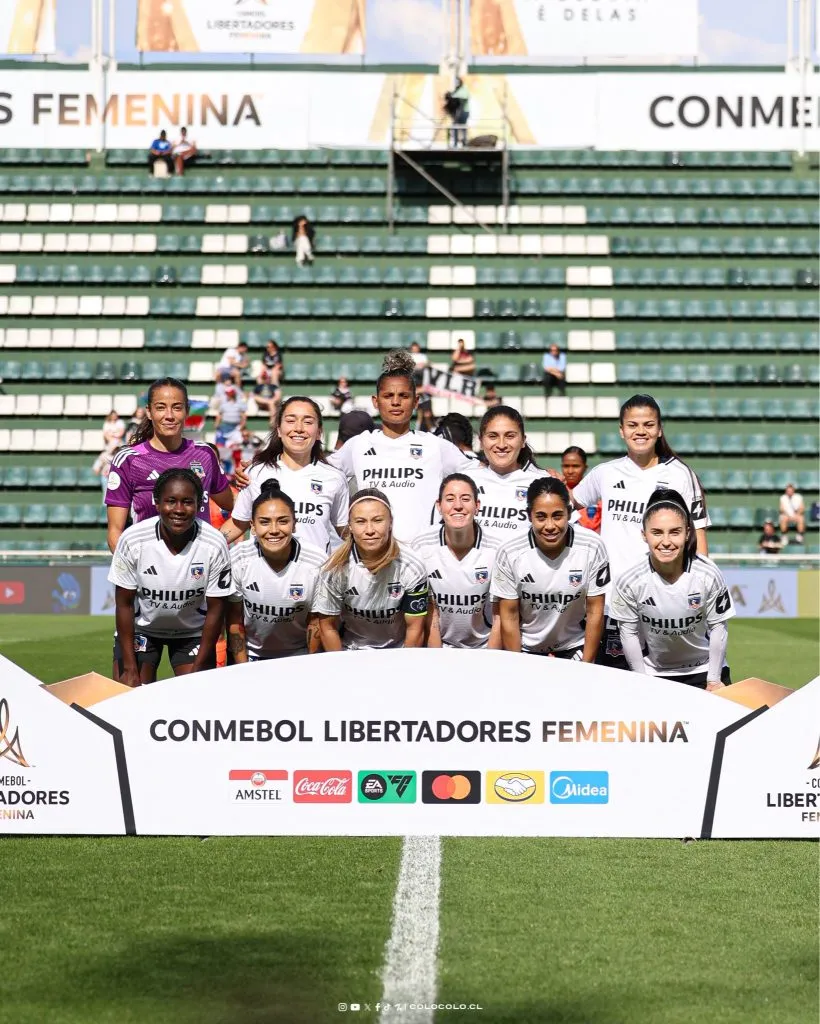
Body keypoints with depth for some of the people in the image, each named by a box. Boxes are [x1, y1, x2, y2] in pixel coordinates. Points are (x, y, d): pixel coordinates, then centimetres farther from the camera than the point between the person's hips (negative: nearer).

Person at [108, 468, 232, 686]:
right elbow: (124, 603, -14)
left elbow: (215, 609, -13)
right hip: (141, 627, 0)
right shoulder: (132, 540, -26)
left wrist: (197, 670, -12)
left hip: (192, 631, 0)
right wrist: (130, 669, -13)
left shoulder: (214, 545, -25)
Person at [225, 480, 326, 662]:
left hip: (298, 655, 0)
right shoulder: (237, 559, -19)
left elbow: (315, 620, -7)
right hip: (251, 654, 0)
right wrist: (242, 669, -6)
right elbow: (234, 618, -7)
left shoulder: (317, 563, -20)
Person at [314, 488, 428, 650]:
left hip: (398, 652, 0)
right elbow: (328, 627, -3)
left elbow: (415, 629, -6)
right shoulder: (336, 569, -13)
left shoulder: (412, 569, -14)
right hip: (351, 653, 0)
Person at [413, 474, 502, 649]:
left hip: (483, 648, 0)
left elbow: (500, 618, -3)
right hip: (441, 646, 1)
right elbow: (430, 613, -1)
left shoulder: (495, 552, -11)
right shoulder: (422, 548, -7)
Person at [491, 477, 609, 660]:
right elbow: (509, 617, -5)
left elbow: (595, 611, -6)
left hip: (574, 649, -1)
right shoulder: (510, 554, -14)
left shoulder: (592, 548, -14)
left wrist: (586, 667, -8)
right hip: (527, 650, 1)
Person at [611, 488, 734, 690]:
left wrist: (714, 681, -5)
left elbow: (718, 628, -10)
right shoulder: (629, 582, -23)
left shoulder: (708, 575, -23)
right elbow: (629, 633, -10)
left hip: (703, 670, 0)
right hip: (653, 673, 0)